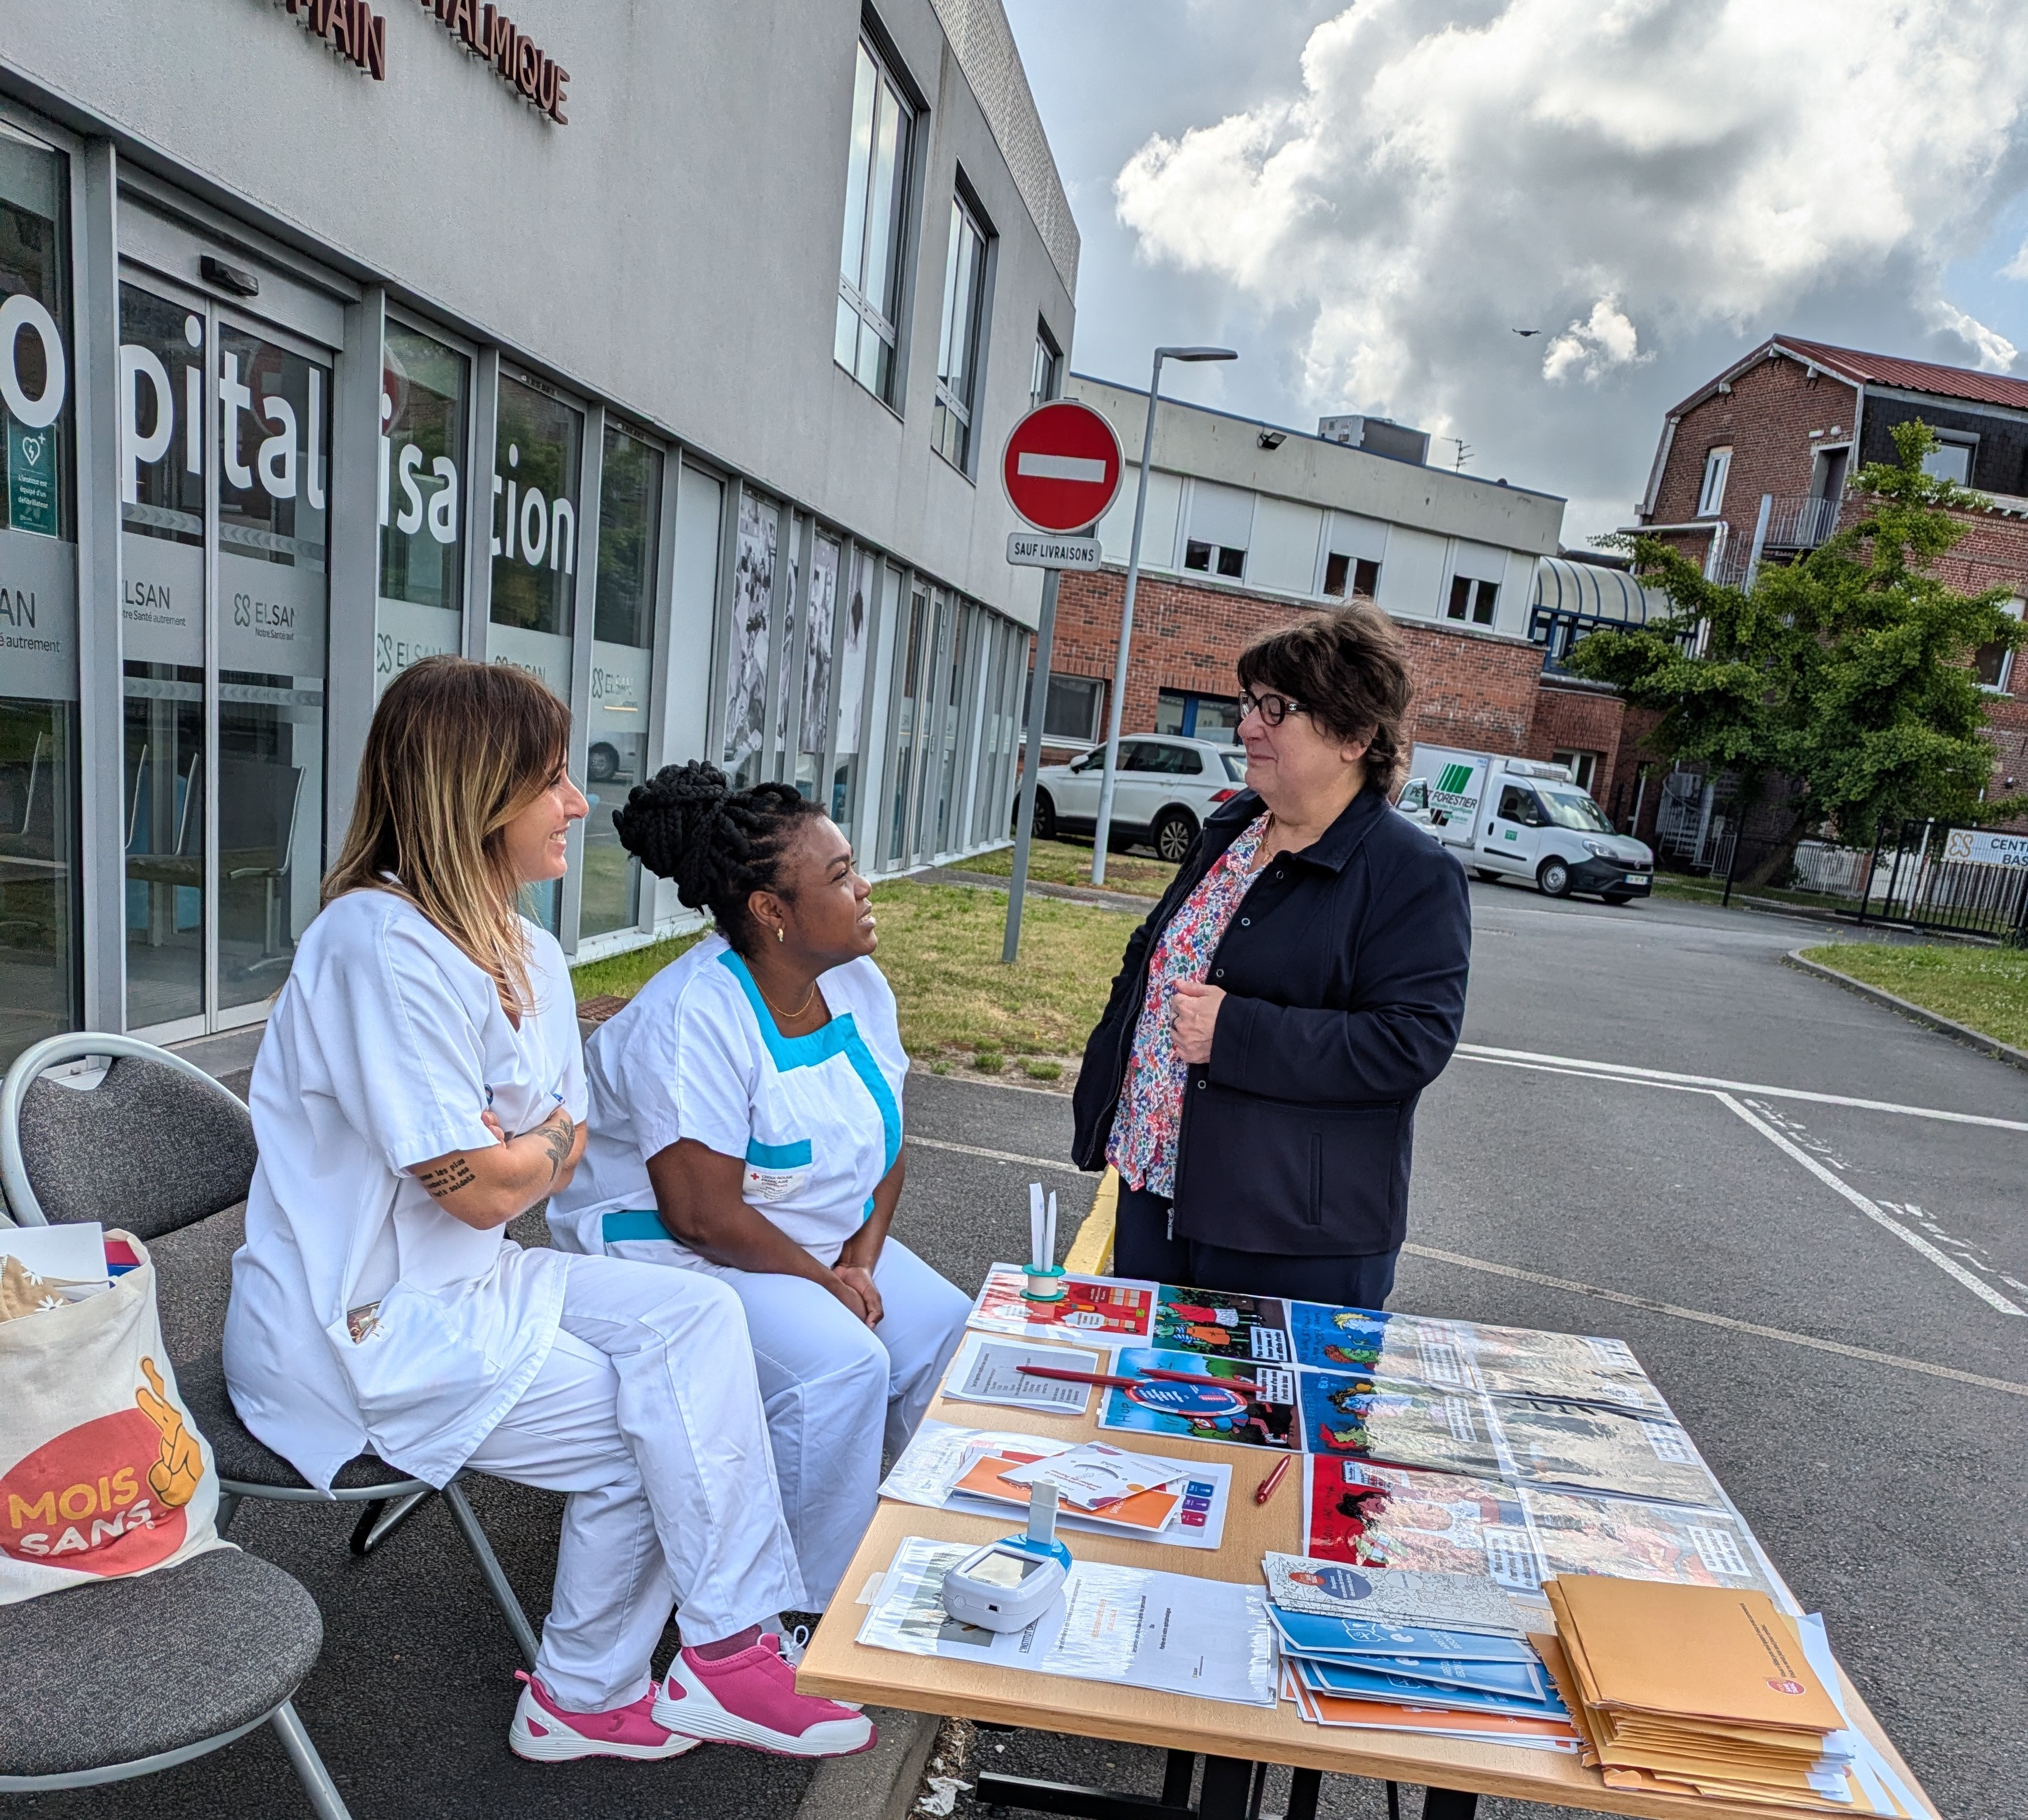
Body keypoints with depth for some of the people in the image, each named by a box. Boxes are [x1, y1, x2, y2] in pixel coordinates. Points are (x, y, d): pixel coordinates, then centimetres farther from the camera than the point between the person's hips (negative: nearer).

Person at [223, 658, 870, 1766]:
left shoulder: (528, 955, 5)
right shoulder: (380, 943, -24)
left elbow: (562, 1155, 5)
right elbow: (480, 1189, -23)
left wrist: (517, 1153, -16)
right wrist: (547, 1143, -4)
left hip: (463, 1280, 8)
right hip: (359, 1328, -8)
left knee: (697, 1313, -4)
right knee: (650, 1431, -7)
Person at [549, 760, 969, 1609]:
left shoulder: (858, 985, -3)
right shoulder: (693, 1018, -27)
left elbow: (886, 1143, 5)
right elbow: (703, 1215, -27)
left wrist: (861, 1261, -8)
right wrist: (826, 1283, -17)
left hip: (823, 1240, 8)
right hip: (676, 1250, -8)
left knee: (952, 1335, -5)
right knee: (840, 1366, -27)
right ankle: (815, 1612, -5)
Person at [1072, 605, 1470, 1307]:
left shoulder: (1417, 876, -14)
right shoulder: (1228, 829, 9)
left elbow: (1412, 1042, -23)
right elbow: (1147, 961, 17)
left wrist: (1235, 1033, -27)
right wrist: (1103, 1106, 13)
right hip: (1155, 1183, 7)